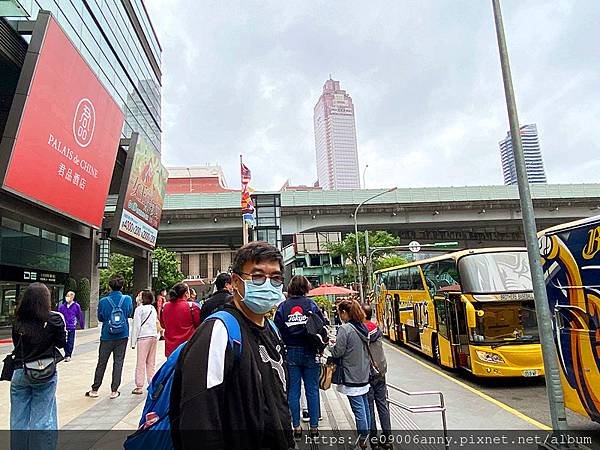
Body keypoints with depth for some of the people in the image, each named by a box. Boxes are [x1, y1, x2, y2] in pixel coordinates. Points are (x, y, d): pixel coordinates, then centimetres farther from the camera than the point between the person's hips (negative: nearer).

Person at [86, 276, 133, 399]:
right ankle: (114, 391, 10)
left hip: (107, 337, 0)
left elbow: (100, 318, 3)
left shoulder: (103, 301, -10)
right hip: (122, 336, 0)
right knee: (118, 362, 6)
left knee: (101, 363, 12)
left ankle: (95, 390, 21)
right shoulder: (127, 299, -8)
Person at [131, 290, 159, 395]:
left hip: (143, 337, -6)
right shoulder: (153, 309, 12)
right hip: (154, 336, 6)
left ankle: (139, 387, 3)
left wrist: (133, 342, -3)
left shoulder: (139, 309, -6)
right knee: (151, 363, 12)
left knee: (141, 362, 0)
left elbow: (136, 326, -7)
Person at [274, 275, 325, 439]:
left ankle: (296, 427, 18)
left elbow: (277, 330, -4)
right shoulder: (311, 304, -6)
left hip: (290, 353, 1)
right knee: (312, 390, 9)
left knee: (293, 391, 11)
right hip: (309, 353, -1)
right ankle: (314, 427, 16)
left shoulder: (282, 306, -3)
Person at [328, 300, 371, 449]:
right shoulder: (363, 327, 5)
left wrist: (331, 346, 4)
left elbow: (338, 352, -17)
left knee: (358, 408, 2)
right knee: (365, 405, 18)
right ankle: (367, 434, 30)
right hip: (364, 374, 8)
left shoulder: (345, 329, -19)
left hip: (352, 377, -8)